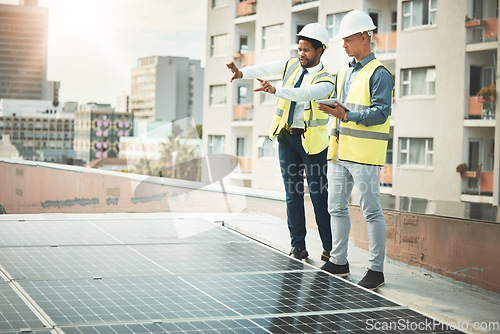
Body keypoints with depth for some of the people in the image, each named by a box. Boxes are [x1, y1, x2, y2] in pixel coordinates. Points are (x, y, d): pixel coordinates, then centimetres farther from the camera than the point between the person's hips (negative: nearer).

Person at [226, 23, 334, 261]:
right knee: (293, 194, 7)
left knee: (319, 195, -2)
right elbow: (265, 69, -7)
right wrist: (242, 73, -27)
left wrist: (275, 90, -44)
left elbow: (306, 94, -30)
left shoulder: (325, 81, -10)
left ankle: (329, 248, 5)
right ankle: (298, 245, 13)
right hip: (286, 137, 5)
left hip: (312, 140, -5)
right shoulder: (292, 65, 6)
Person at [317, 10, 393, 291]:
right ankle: (339, 262, 24)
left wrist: (347, 115, -23)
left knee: (372, 212, -2)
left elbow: (380, 113, -16)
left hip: (365, 153, -8)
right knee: (336, 207, 12)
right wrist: (330, 108, 3)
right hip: (340, 151, 8)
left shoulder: (379, 74, -8)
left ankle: (376, 270, 6)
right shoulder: (344, 73, 18)